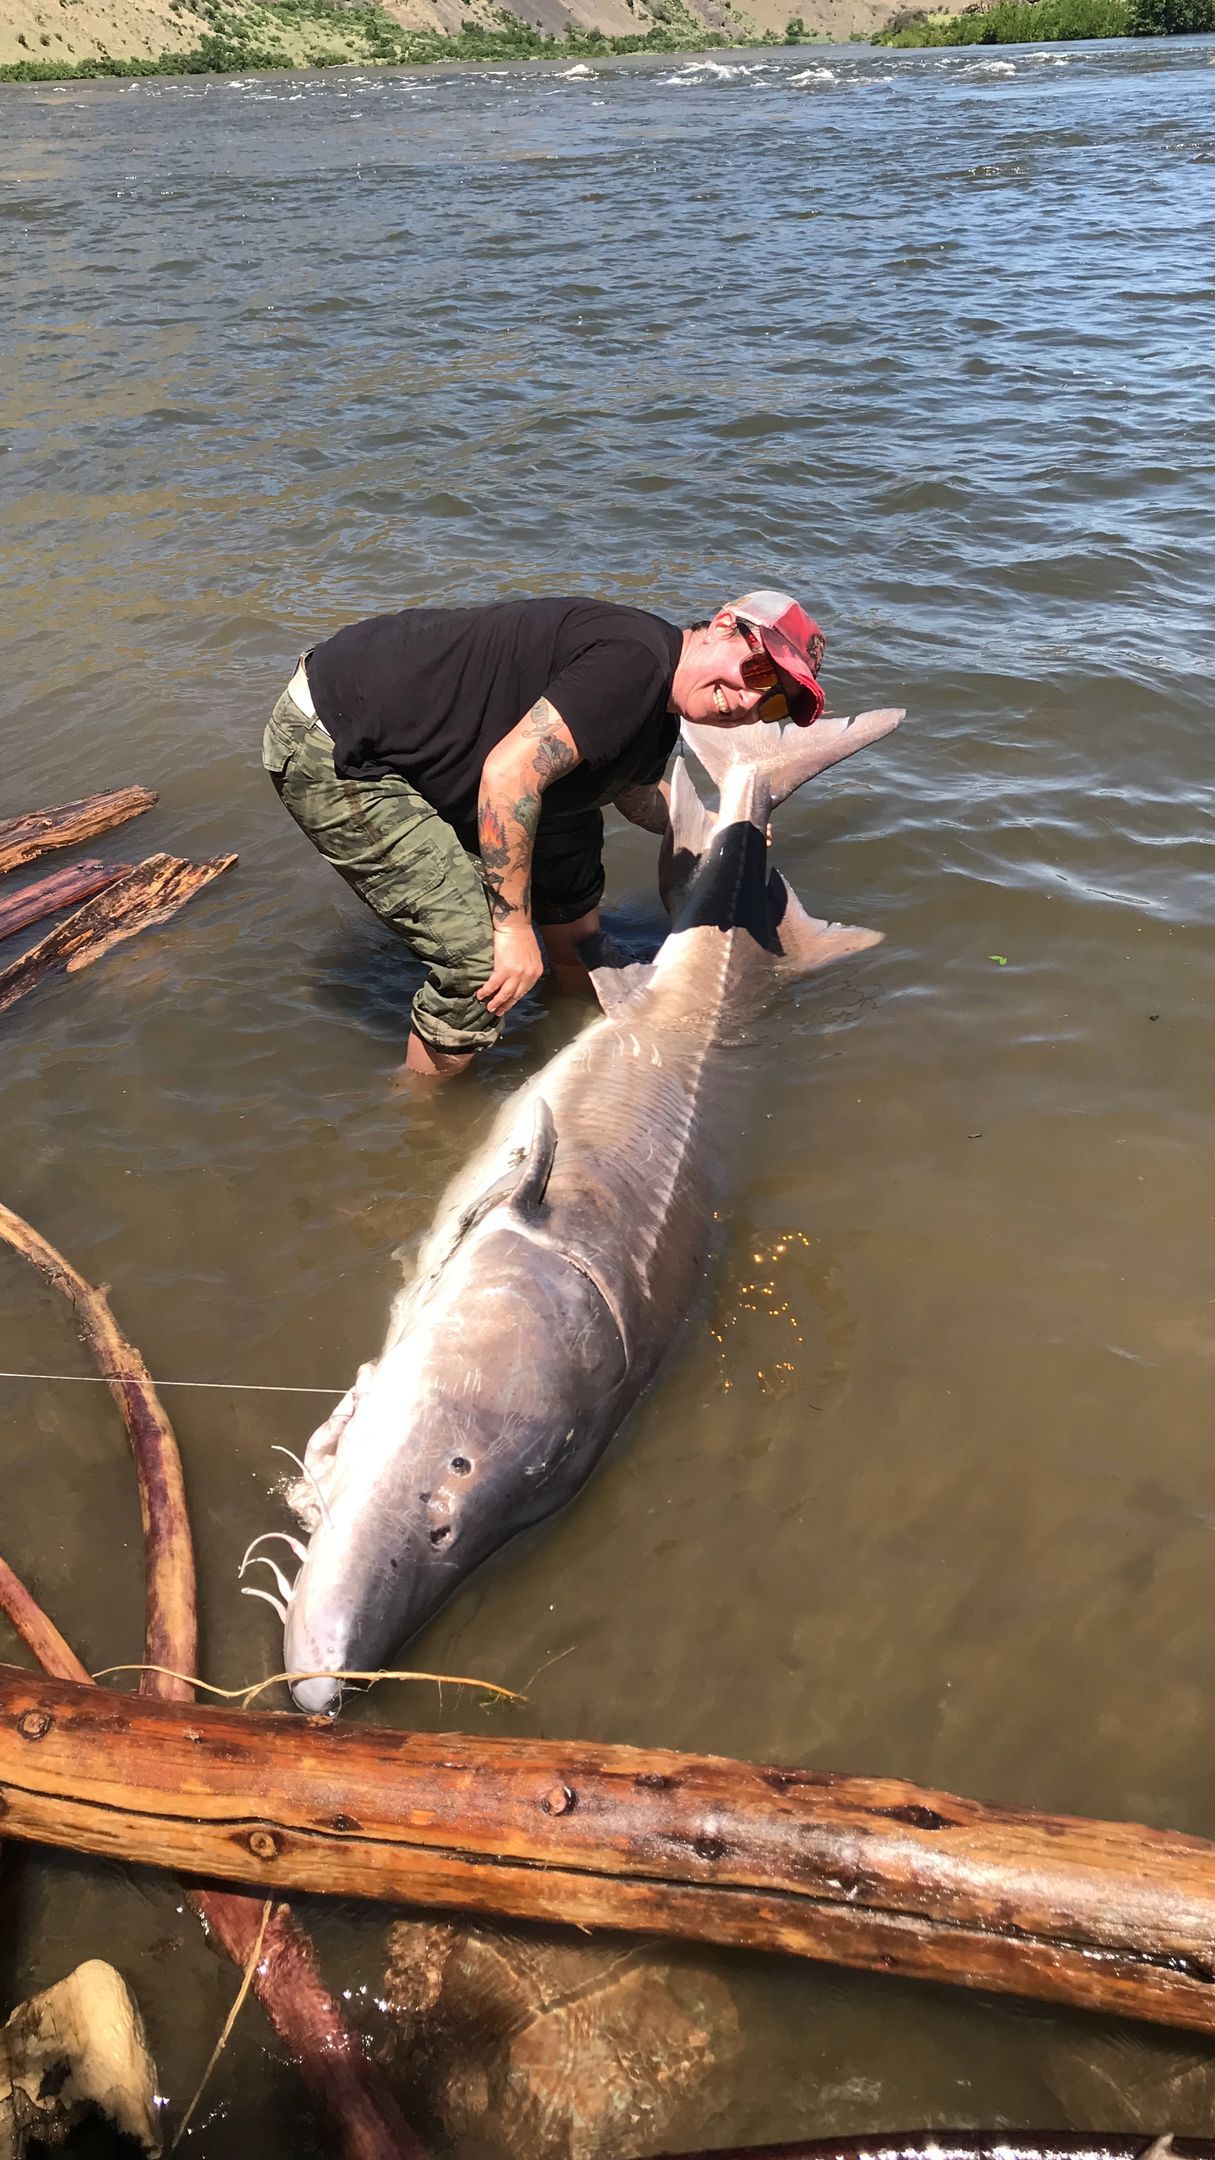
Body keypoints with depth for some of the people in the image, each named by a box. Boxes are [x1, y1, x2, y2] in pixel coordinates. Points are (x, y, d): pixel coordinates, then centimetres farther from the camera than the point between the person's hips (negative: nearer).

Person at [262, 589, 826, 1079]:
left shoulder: (659, 718, 6)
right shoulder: (636, 657, -25)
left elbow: (636, 794, 30)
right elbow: (509, 774, -32)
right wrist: (514, 927, -26)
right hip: (332, 750, -10)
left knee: (568, 837, 20)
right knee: (487, 961, -13)